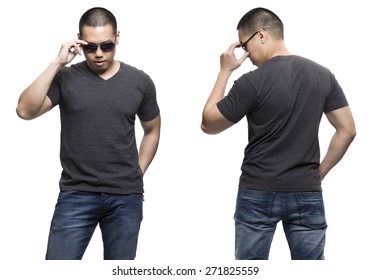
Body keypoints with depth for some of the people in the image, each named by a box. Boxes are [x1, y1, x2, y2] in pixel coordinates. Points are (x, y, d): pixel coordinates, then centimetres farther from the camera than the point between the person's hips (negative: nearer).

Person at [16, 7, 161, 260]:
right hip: (76, 196, -1)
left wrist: (137, 175, 10)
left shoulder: (140, 81, 3)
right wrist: (56, 64, -17)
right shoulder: (65, 78, -2)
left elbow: (152, 131, 16)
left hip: (126, 198, 2)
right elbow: (25, 111, -15)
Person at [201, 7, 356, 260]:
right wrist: (320, 172, 12)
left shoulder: (253, 82, -13)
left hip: (258, 194, -3)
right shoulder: (323, 75, 2)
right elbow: (347, 130, 5)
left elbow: (208, 124, -2)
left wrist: (225, 71, 2)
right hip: (307, 193, 3)